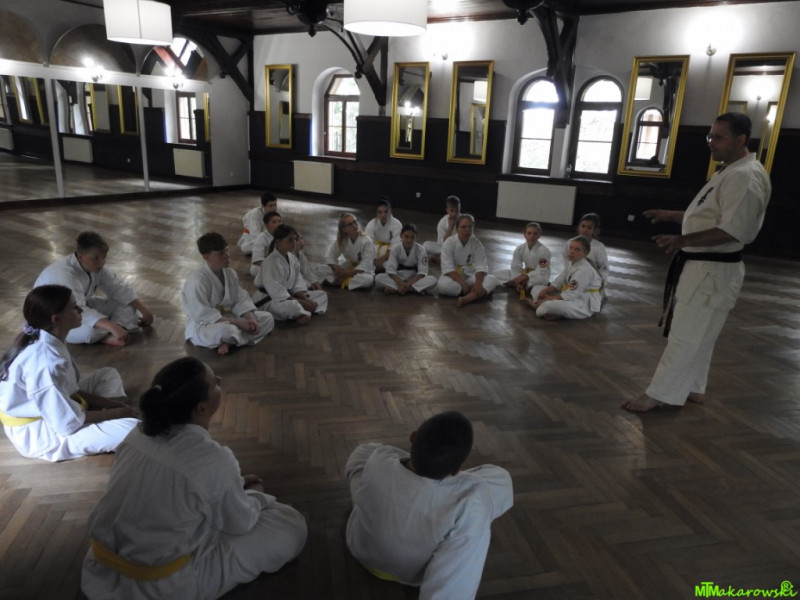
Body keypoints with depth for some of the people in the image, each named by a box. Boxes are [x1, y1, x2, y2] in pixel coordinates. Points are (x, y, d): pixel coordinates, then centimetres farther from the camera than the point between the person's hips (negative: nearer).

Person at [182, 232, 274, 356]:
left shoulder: (230, 273, 0)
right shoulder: (196, 280, -23)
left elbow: (241, 300, 2)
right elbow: (202, 314, -26)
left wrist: (251, 318, -19)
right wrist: (238, 323, -27)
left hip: (227, 318, 8)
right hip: (202, 326, -8)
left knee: (267, 318, -2)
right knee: (227, 330, -43)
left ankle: (229, 342, -17)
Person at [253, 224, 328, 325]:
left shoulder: (292, 258, 4)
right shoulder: (271, 262, -23)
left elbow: (297, 281, 4)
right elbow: (275, 290, -27)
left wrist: (305, 299, -14)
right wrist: (300, 302, -27)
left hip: (287, 296, 10)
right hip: (268, 301, -10)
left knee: (322, 295, 5)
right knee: (293, 306, -43)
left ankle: (300, 314, -15)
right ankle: (301, 313, -8)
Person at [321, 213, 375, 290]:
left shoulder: (366, 241, -25)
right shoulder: (341, 240, -10)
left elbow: (366, 264, -28)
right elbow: (330, 257, -6)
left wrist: (350, 273, -31)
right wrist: (338, 269, -25)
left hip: (363, 271, -3)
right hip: (348, 267, 3)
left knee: (368, 280, -39)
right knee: (327, 270, -17)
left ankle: (338, 282, -24)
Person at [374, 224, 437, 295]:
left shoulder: (420, 250, -12)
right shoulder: (395, 248, -11)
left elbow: (422, 272, -14)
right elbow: (391, 270, -15)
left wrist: (409, 283, -28)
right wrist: (400, 283, -30)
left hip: (415, 278, 0)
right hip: (398, 278, 1)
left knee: (432, 280, -30)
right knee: (378, 278, -26)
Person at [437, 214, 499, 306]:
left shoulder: (476, 243, -6)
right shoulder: (449, 243, -14)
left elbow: (481, 266, -10)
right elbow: (448, 269, -20)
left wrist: (478, 283, -29)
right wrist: (463, 284, -30)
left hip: (470, 276, 3)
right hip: (453, 277, -3)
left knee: (493, 280, -22)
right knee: (443, 285, -37)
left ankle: (467, 299, -43)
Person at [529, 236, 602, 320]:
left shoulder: (584, 270, -24)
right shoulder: (571, 264, 6)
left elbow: (570, 295, -25)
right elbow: (558, 282, 9)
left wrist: (548, 300, -20)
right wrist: (544, 291, -8)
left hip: (585, 305, -10)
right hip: (574, 298, 10)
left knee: (550, 305, -36)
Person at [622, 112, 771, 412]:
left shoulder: (745, 176, -20)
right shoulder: (730, 172, 14)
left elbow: (732, 230, -26)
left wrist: (682, 240, -32)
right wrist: (672, 215, 16)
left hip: (713, 270, -11)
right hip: (702, 265, 11)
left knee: (686, 335, -3)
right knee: (697, 333, 18)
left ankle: (658, 394, 5)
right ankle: (692, 389, 31)